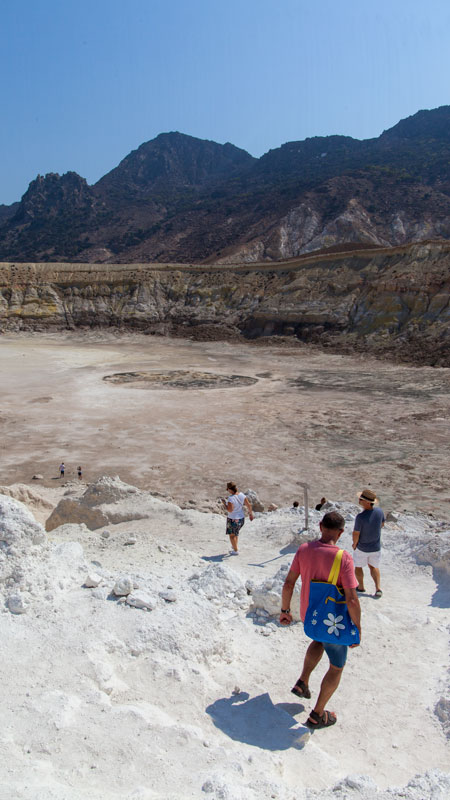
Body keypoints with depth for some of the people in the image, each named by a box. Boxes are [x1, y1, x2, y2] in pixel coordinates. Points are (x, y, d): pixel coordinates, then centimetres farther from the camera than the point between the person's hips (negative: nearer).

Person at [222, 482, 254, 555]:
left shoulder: (231, 498, -27)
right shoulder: (241, 495, -8)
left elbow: (230, 510, -28)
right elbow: (248, 505, -4)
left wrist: (224, 503, -14)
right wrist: (250, 513, 8)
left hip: (233, 519, -7)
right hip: (241, 518, 7)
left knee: (232, 535, 13)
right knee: (236, 533, 29)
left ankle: (235, 551, 20)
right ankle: (234, 546, 45)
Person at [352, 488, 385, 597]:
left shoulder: (360, 516, -32)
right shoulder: (379, 510, -15)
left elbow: (356, 534, -22)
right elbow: (382, 524, 5)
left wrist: (354, 544, -2)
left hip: (362, 547, -4)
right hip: (376, 547, 4)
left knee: (358, 566, 21)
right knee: (373, 566, 24)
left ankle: (361, 586, 35)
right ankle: (378, 588, 13)